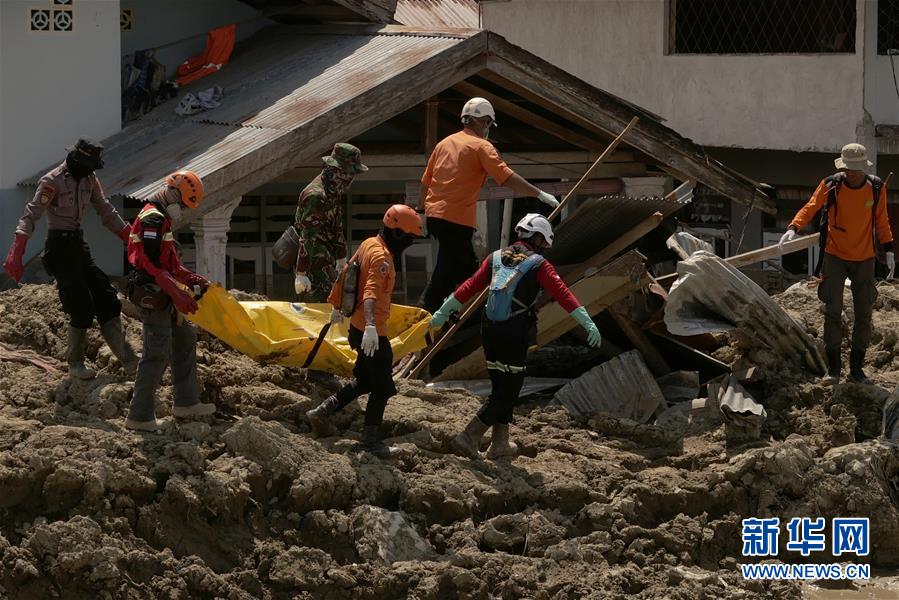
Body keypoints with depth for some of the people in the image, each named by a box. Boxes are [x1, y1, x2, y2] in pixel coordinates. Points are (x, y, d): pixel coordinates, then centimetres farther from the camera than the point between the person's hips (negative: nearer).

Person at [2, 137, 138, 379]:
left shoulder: (89, 179, 6)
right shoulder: (53, 181, -17)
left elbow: (107, 212, 14)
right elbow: (31, 216, -24)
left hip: (78, 244, 8)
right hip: (59, 247, -8)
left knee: (107, 300, 5)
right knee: (82, 307, -8)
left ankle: (129, 362, 9)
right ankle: (75, 365, 7)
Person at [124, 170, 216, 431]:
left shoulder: (161, 219, 18)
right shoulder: (153, 219, -16)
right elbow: (152, 265, -23)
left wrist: (190, 278, 17)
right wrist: (178, 294, -24)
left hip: (162, 298, 11)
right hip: (153, 297, -11)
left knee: (185, 339, 19)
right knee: (157, 354, -10)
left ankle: (186, 402, 27)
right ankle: (139, 416, -8)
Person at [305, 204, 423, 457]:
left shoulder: (369, 244, 8)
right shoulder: (382, 256, -21)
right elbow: (371, 291, -36)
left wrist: (337, 307, 34)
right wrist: (371, 327, -49)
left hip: (358, 326, 9)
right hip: (371, 332, -9)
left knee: (365, 381, 21)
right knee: (382, 388, 2)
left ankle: (323, 411, 19)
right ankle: (371, 441, 9)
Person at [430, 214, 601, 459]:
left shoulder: (496, 258, 11)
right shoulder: (538, 265, -4)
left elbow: (470, 286, 11)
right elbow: (562, 293, -14)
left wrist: (443, 312, 18)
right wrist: (588, 323, -19)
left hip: (489, 330, 6)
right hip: (515, 335, -6)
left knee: (501, 388, 19)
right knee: (507, 393, 1)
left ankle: (500, 443, 24)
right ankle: (468, 437, -8)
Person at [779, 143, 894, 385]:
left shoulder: (876, 188, -4)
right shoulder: (830, 185, -10)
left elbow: (881, 221, 7)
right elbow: (810, 208, -13)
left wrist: (888, 251, 2)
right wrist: (793, 228, -30)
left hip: (864, 259, 2)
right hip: (835, 256, -2)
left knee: (864, 314, 4)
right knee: (832, 312, -5)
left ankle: (856, 368, 14)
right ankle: (833, 368, 2)